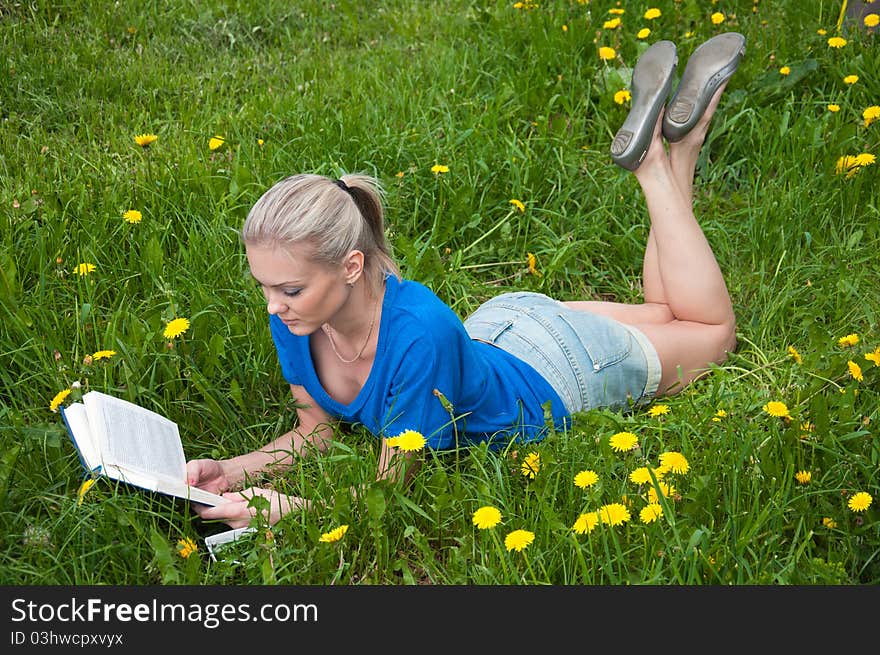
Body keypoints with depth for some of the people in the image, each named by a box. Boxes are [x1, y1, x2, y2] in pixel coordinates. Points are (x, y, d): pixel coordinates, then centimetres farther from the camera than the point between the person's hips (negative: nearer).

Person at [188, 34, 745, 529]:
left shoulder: (418, 332, -46)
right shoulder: (295, 319, -27)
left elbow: (393, 487, -34)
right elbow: (317, 430, -11)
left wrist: (282, 507, -49)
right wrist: (231, 471, -29)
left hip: (557, 370, -5)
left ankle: (660, 163, 22)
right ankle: (653, 145, 29)